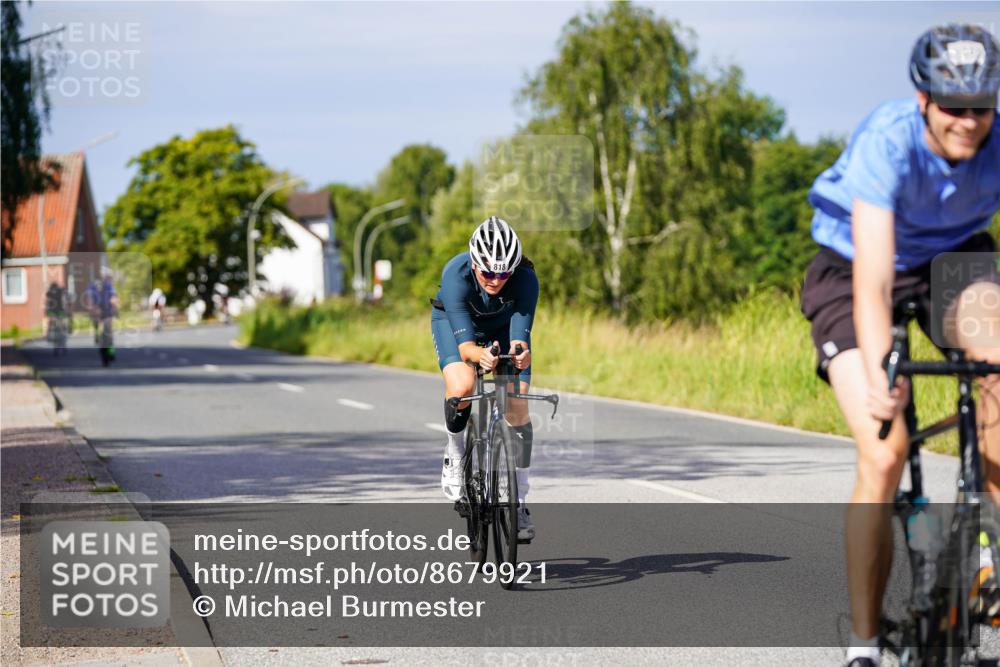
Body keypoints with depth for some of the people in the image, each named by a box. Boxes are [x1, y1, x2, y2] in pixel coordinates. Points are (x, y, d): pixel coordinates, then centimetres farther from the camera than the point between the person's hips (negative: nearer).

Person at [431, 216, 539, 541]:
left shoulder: (525, 278, -35)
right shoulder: (456, 274, -38)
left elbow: (520, 334, -41)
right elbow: (464, 343, -43)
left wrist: (521, 353, -64)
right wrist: (479, 354, -66)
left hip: (503, 326, 2)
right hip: (453, 321, -1)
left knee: (517, 408, -11)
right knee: (461, 387, -31)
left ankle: (519, 503, 2)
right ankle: (455, 451, -1)